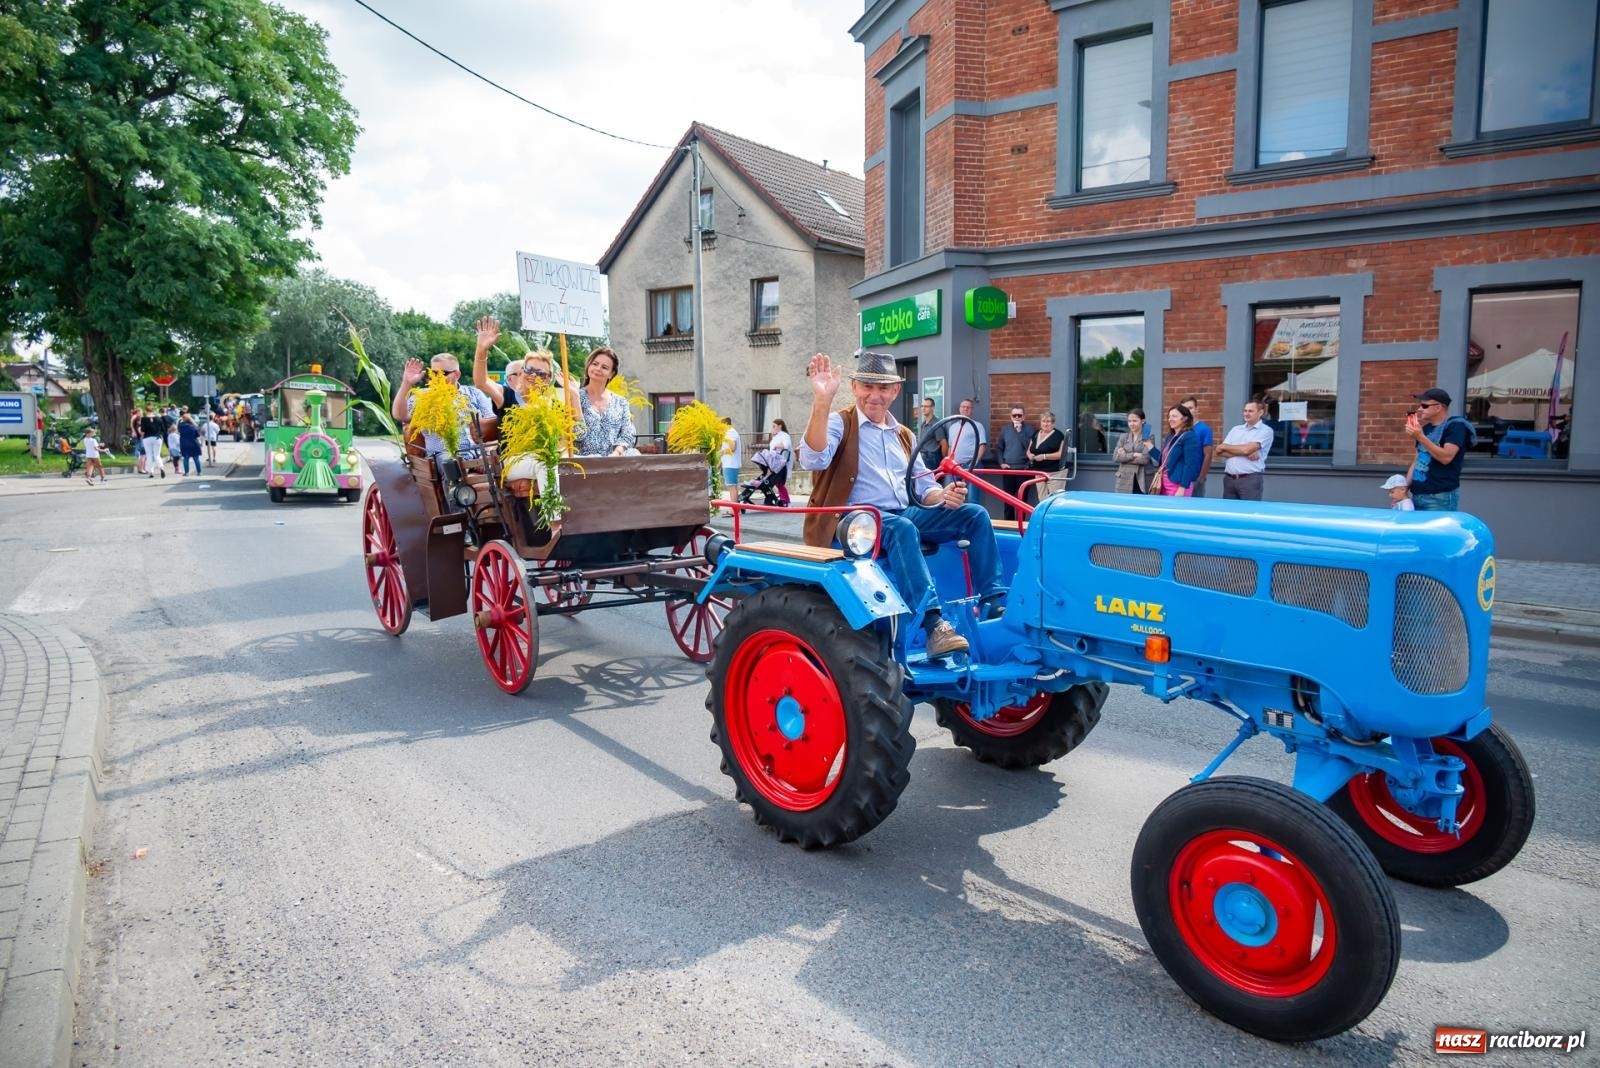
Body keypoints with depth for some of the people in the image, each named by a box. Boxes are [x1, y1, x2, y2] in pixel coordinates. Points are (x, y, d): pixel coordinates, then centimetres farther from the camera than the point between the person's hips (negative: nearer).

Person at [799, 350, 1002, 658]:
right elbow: (813, 460, -23)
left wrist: (943, 496, -5)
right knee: (902, 528, -38)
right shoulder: (839, 423, -1)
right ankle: (934, 624, -42)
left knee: (974, 515, -7)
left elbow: (923, 487, 19)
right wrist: (822, 400, -34)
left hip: (905, 515, 7)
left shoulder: (904, 436, 20)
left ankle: (993, 601, -9)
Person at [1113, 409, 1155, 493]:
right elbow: (1115, 456, 0)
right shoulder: (1123, 437, 12)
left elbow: (1145, 459, -12)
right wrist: (1133, 455, -10)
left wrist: (1125, 456, -4)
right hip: (1125, 480, 3)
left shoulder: (1148, 437, 0)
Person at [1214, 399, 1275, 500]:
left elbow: (1246, 449, -14)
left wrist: (1224, 447, 1)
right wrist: (1244, 453, -9)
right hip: (1229, 479, 5)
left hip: (1251, 479, -5)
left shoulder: (1266, 430, -1)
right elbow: (1220, 451, 5)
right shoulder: (1235, 429, 17)